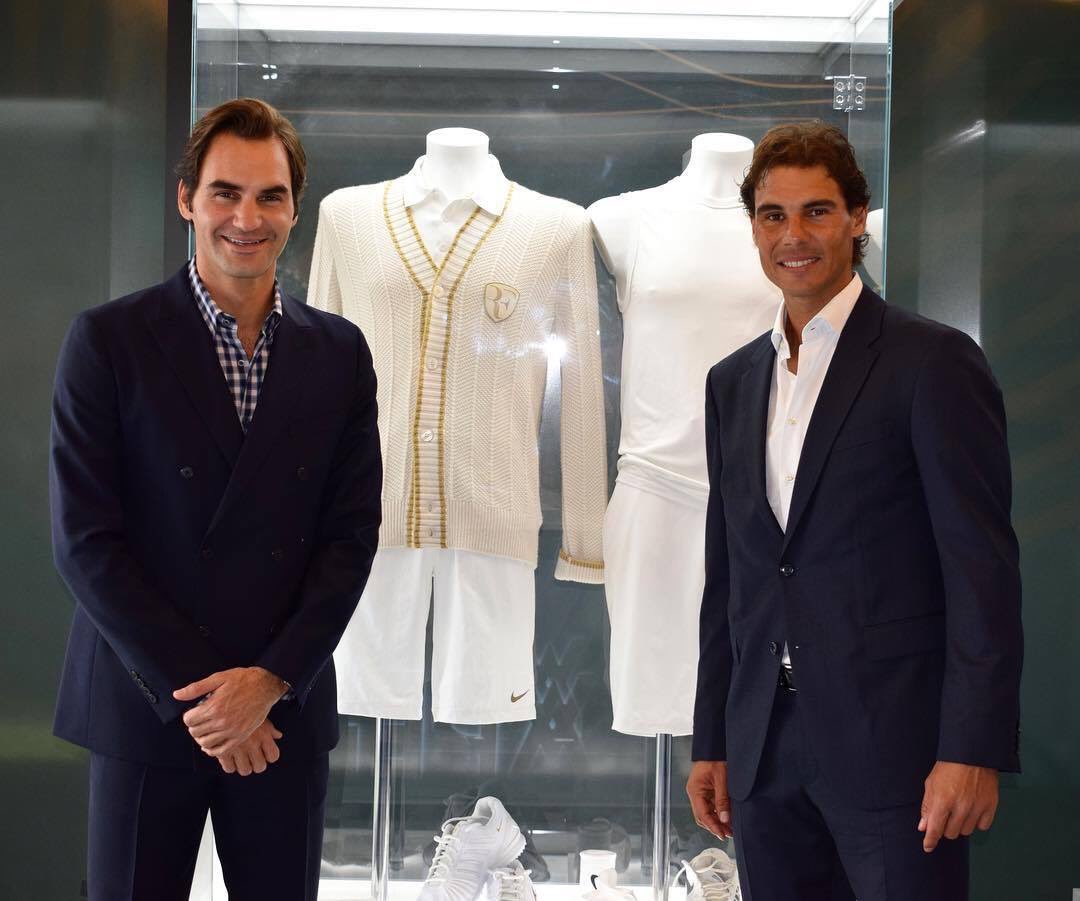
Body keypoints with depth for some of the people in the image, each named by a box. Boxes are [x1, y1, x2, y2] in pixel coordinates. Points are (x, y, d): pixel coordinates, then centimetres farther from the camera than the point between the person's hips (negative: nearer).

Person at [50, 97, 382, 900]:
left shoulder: (339, 353, 6)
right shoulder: (108, 342, -3)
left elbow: (353, 534, 3)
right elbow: (84, 538, -7)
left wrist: (271, 680, -9)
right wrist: (194, 689, -11)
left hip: (286, 710, 2)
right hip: (145, 709, -2)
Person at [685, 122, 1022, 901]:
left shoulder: (933, 362, -5)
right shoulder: (733, 382, 14)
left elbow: (983, 566, -10)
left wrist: (973, 750, -16)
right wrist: (712, 742, 13)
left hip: (893, 743, -5)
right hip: (767, 750, 6)